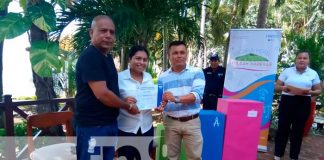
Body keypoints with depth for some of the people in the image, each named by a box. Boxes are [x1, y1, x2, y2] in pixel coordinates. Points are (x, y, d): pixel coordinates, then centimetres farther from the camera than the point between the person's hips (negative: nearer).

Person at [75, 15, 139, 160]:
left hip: (110, 122, 9)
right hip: (92, 125, -9)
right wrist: (128, 107, -11)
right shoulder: (89, 57, -18)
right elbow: (102, 94, -25)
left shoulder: (107, 57, 11)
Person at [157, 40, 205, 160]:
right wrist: (160, 105, -20)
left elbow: (197, 95, -16)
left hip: (192, 122, -1)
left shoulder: (197, 72, -3)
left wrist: (176, 98, -28)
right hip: (171, 122, 2)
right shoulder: (162, 77, 5)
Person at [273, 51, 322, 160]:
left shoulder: (313, 73, 7)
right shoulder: (287, 71, 5)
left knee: (298, 129, 7)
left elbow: (318, 91, 9)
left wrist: (310, 92, -13)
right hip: (287, 101, -1)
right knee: (283, 127, 1)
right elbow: (277, 87, 5)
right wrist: (284, 88, -17)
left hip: (303, 103, 1)